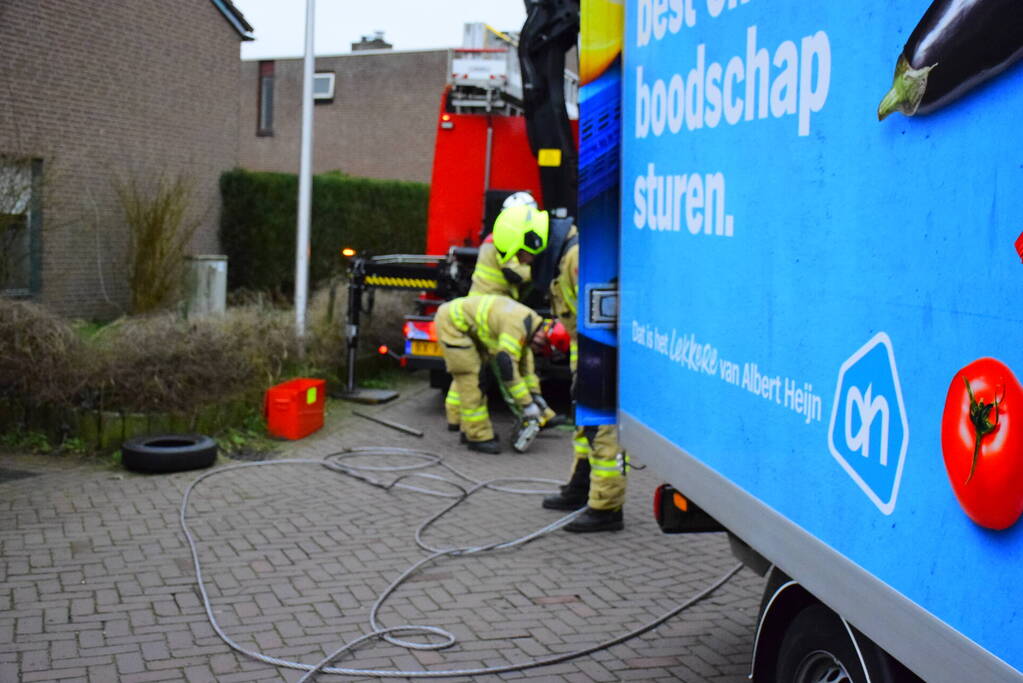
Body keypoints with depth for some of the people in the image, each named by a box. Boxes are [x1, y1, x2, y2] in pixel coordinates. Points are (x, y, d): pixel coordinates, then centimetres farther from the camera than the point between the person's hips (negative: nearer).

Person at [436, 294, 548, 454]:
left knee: (465, 377, 16)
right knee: (470, 377, -10)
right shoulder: (516, 327, -27)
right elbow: (507, 367, -29)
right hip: (450, 321, -10)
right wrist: (528, 404, -23)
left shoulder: (526, 322, 4)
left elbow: (524, 362, 16)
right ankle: (478, 436, -4)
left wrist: (535, 395, 17)